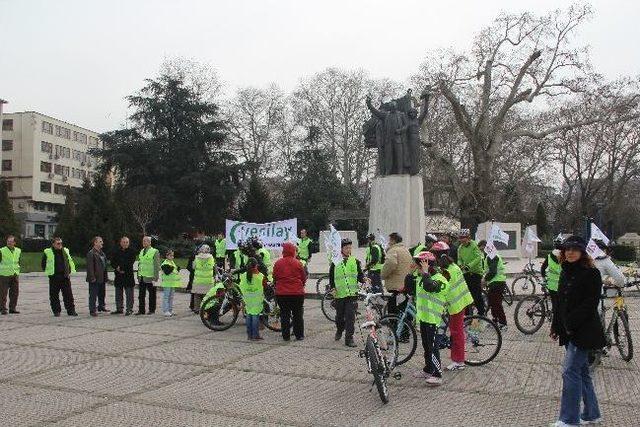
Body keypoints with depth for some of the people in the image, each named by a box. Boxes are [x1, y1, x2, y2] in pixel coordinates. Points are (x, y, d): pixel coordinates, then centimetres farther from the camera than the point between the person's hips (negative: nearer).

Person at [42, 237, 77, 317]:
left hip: (65, 277, 3)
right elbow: (43, 264, 7)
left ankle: (71, 310, 6)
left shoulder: (65, 251, 11)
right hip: (54, 278, -3)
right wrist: (48, 272, 2)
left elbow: (70, 261, 22)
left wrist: (69, 271, 13)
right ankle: (56, 311, 13)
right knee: (54, 295, 2)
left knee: (68, 295, 2)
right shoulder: (47, 252, -1)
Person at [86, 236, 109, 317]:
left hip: (102, 278, 8)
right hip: (95, 279, -8)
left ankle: (101, 306, 31)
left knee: (102, 294, 18)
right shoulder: (91, 253, -12)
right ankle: (92, 310, 1)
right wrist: (92, 277, -21)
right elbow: (90, 267, -17)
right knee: (93, 295, -3)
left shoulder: (102, 253, 16)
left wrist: (106, 276, 16)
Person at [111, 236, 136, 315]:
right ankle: (119, 309, 22)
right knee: (118, 294, 12)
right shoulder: (116, 251, 11)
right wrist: (117, 268, -9)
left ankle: (129, 309, 1)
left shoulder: (131, 251, -1)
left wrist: (121, 267, -10)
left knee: (129, 294, -4)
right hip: (118, 276, 5)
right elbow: (112, 262, 9)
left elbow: (130, 263, -9)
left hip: (128, 275, -5)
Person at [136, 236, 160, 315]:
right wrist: (138, 276, 13)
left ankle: (151, 310, 15)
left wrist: (155, 279, -14)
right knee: (141, 295, 6)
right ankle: (141, 310, 14)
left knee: (152, 295, 5)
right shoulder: (141, 251, 13)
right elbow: (139, 263, 19)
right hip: (141, 278, 6)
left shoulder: (155, 252, -7)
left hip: (150, 278, -6)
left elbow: (156, 266, -9)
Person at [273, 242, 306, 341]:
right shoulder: (298, 263, -6)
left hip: (281, 293, 1)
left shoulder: (278, 263, -4)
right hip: (297, 293, 0)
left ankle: (286, 336, 11)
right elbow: (304, 278, 2)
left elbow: (274, 278, 4)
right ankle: (299, 335, 14)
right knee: (298, 314, 10)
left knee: (284, 314, 9)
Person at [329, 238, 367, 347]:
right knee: (339, 316, 13)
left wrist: (364, 279, -11)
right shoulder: (335, 262, 4)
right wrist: (332, 287, -3)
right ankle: (339, 330, 41)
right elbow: (331, 277, 10)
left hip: (352, 293, 0)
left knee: (350, 317, -7)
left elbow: (360, 276, 9)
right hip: (339, 294, 1)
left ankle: (349, 338, -1)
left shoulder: (355, 261, 7)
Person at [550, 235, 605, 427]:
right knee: (582, 371, 15)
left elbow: (591, 303, -17)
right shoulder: (565, 273, 13)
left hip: (583, 331, -8)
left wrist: (571, 323, -19)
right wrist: (556, 326, 14)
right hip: (569, 331, 8)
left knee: (570, 371, -10)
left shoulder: (591, 273, -11)